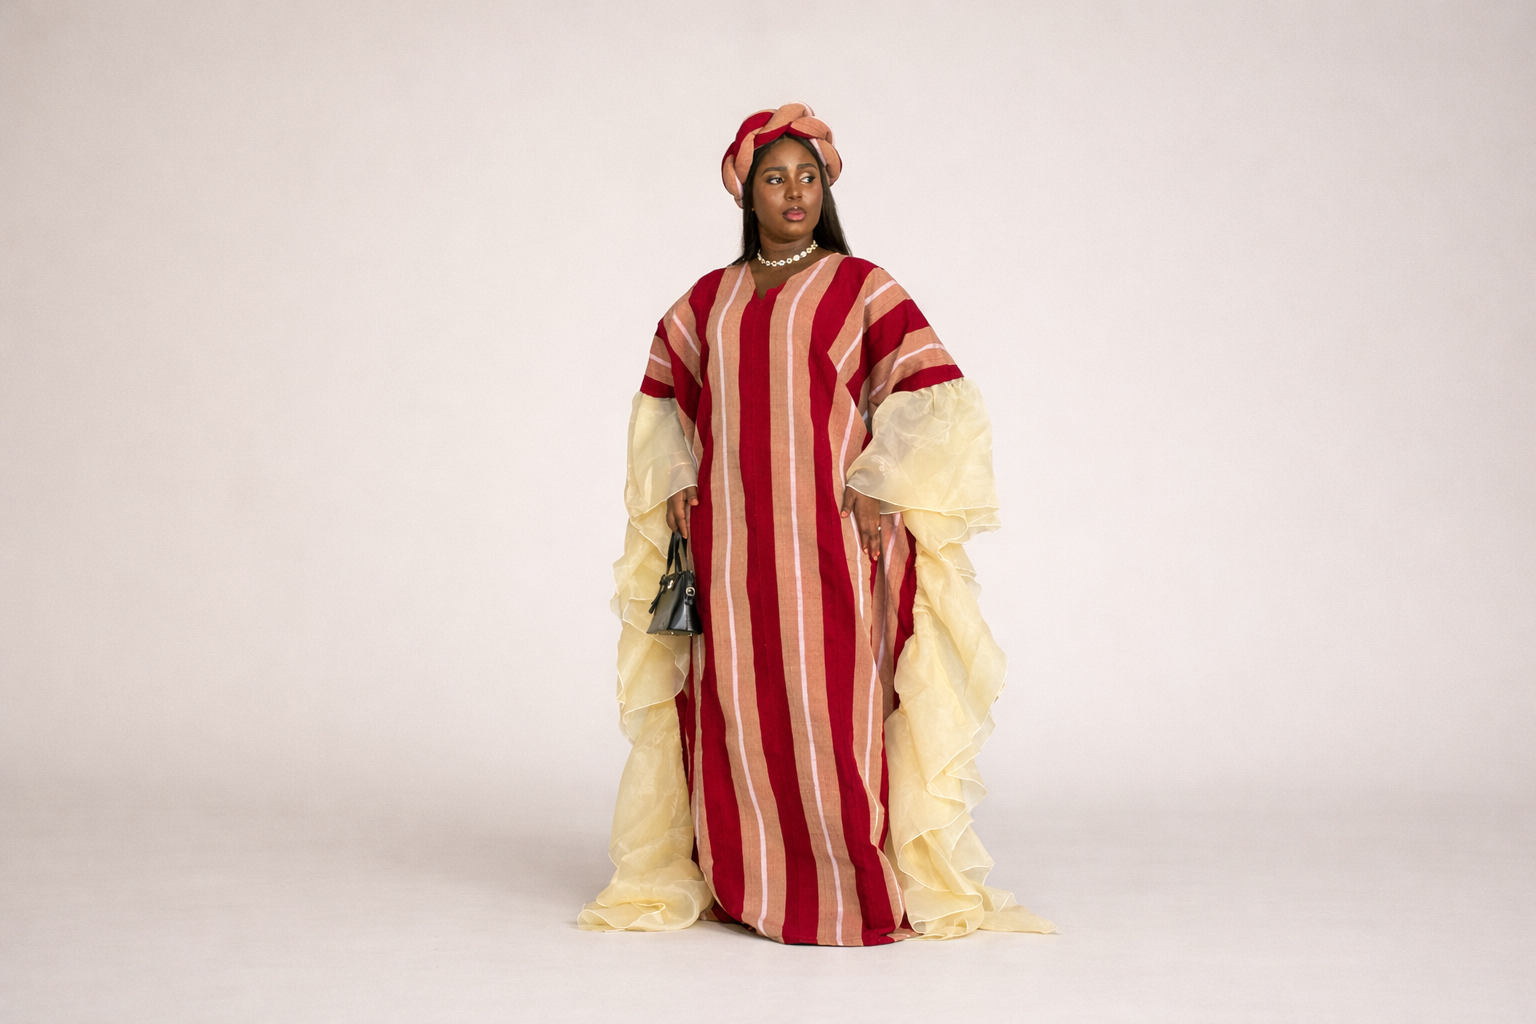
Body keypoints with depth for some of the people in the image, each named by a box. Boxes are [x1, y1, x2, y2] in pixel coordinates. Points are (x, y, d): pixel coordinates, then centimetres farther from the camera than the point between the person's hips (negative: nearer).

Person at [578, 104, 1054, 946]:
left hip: (831, 534, -3)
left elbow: (934, 397, -3)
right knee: (736, 707, 4)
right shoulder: (708, 299, 13)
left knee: (832, 703, -5)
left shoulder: (862, 287, 1)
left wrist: (880, 487, -11)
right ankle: (742, 883, 15)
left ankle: (857, 887, 4)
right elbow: (662, 402, 22)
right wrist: (673, 484, 8)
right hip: (731, 538, 4)